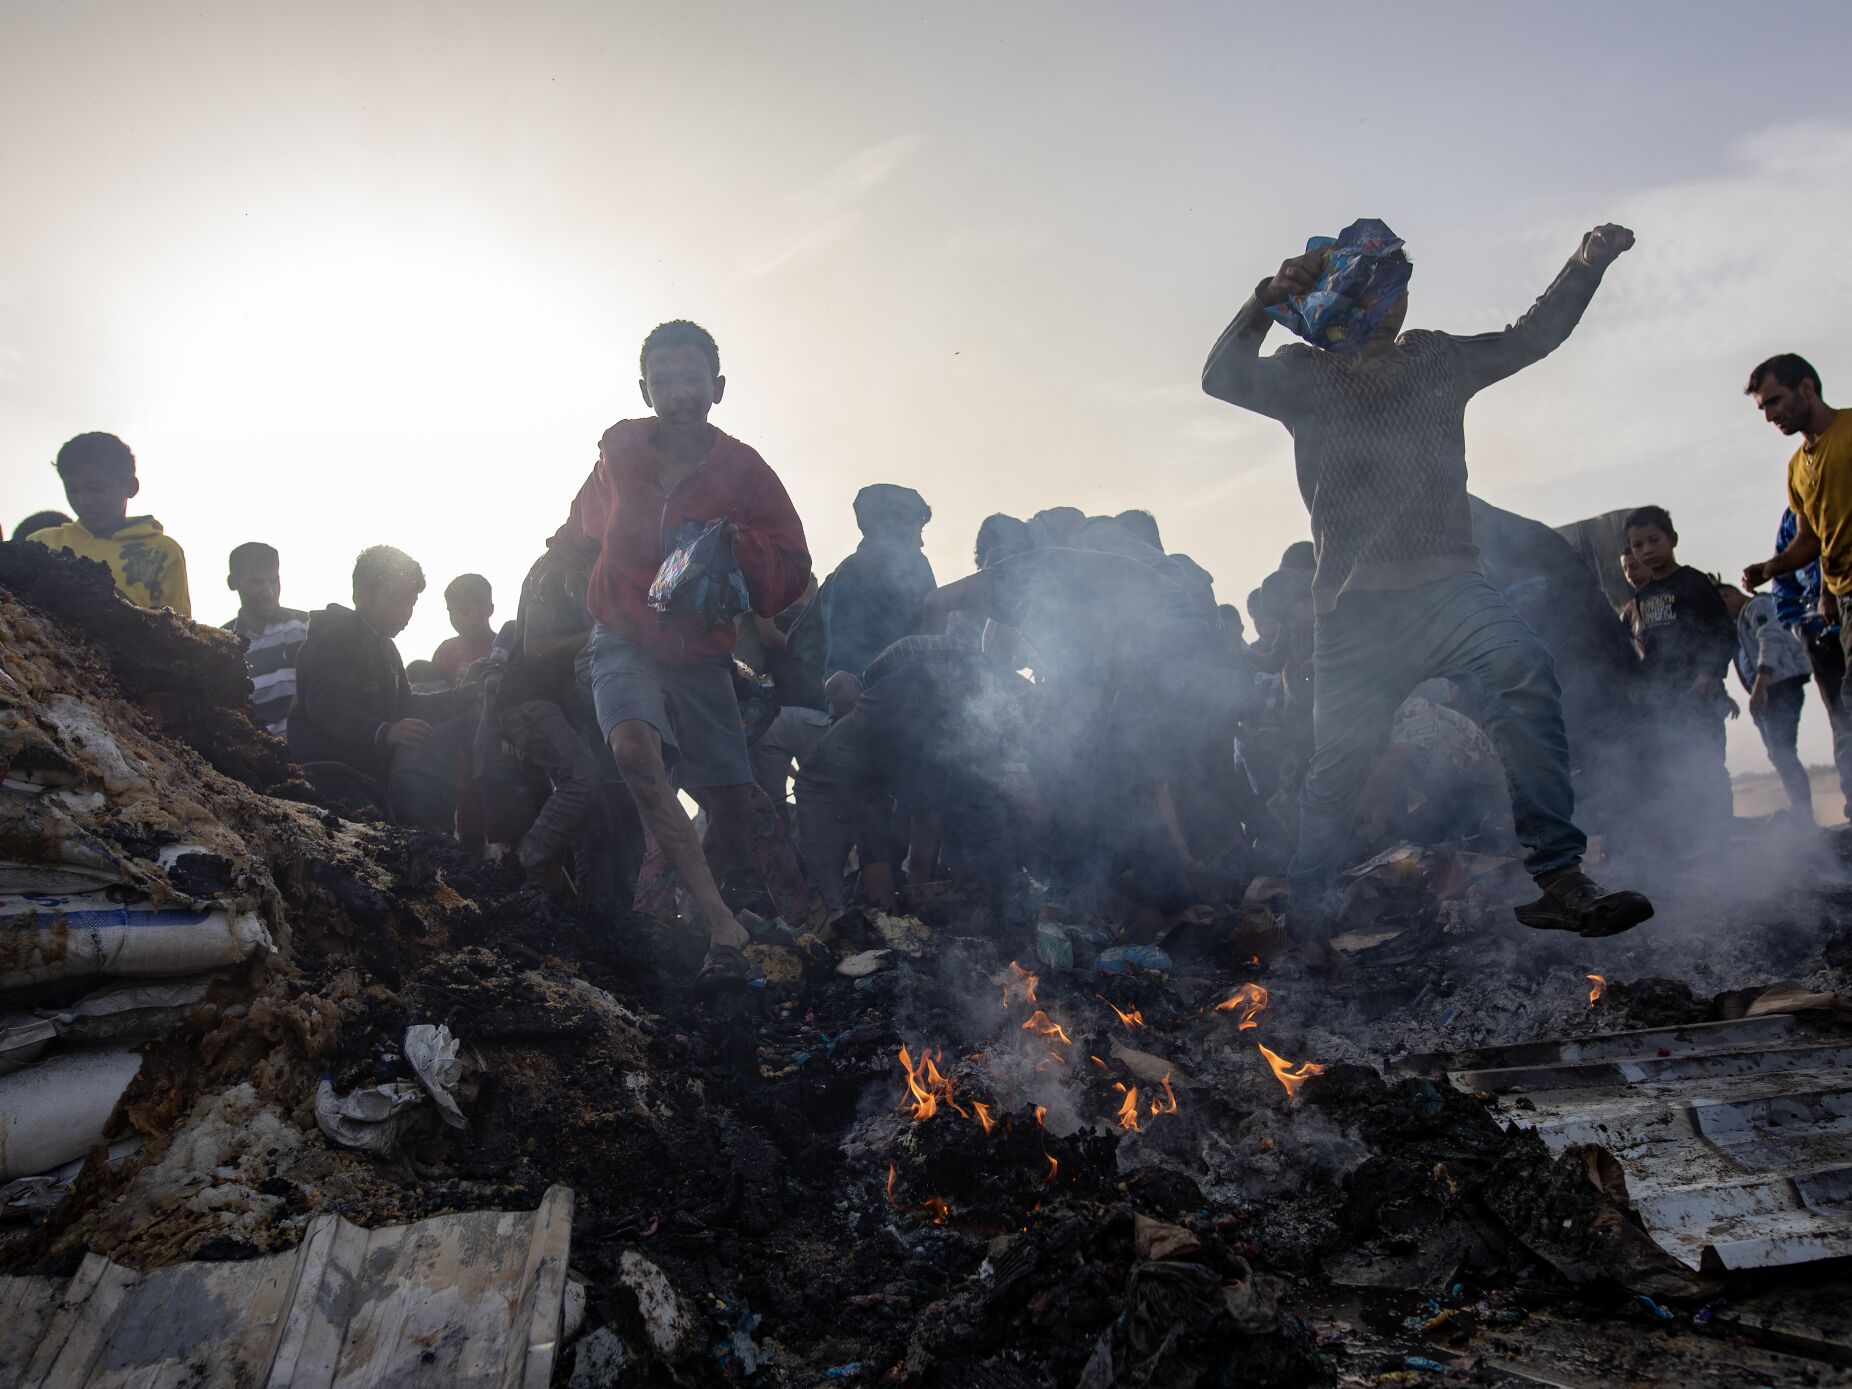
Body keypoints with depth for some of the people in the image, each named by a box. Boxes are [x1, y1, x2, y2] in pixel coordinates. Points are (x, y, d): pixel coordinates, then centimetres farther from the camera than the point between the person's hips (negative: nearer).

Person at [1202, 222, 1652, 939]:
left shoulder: (1436, 361, 18)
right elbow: (1223, 378, -4)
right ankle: (1303, 909, 19)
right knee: (1339, 757, -1)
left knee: (1522, 667, -27)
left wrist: (1586, 264, 1)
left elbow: (1530, 337, 15)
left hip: (1444, 584, 2)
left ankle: (1557, 878, -27)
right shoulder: (1308, 375, 10)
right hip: (1355, 604, -1)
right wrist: (1267, 299, -19)